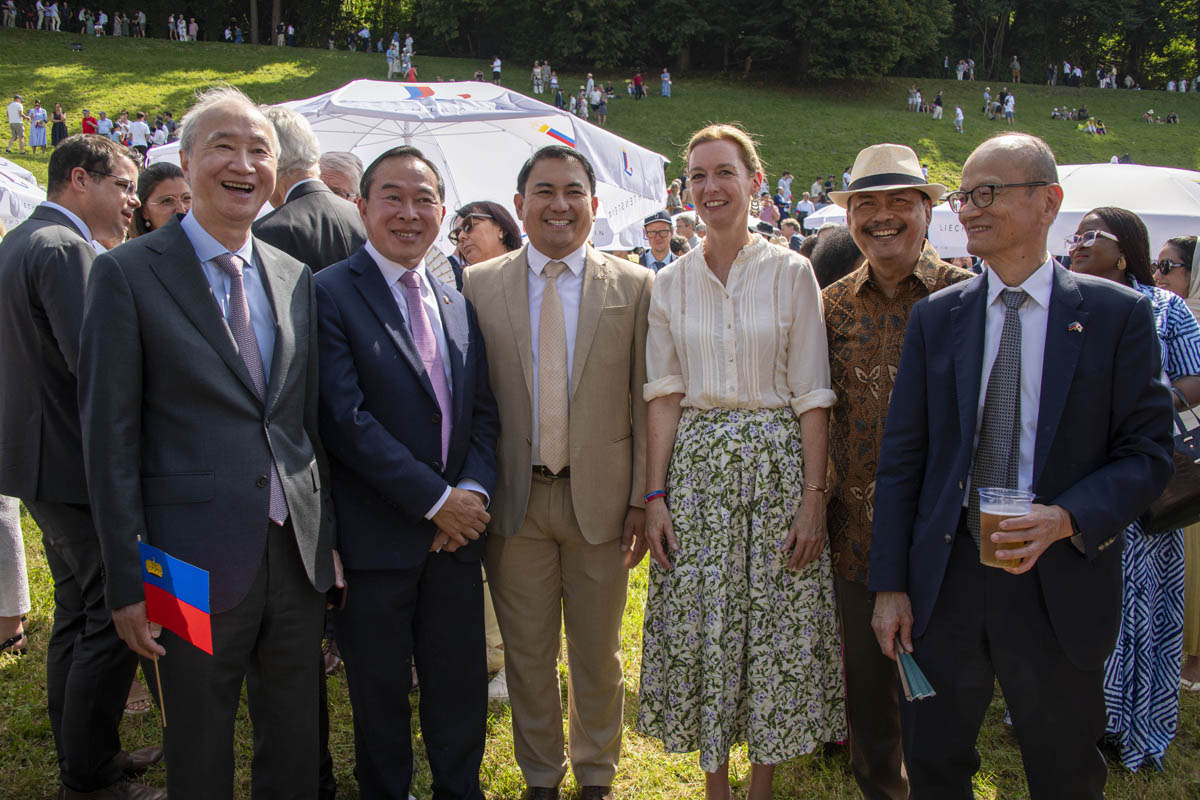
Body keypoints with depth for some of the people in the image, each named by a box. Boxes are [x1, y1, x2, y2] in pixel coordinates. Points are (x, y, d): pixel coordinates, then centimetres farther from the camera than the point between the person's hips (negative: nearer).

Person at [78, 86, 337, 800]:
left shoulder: (296, 279, 9)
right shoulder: (128, 274, -6)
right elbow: (110, 437, -8)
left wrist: (332, 541, 11)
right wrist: (127, 579, -10)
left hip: (297, 553, 4)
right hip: (197, 562, -4)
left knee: (296, 742, 17)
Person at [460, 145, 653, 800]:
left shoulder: (634, 287, -1)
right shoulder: (478, 285, 1)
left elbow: (646, 401, -1)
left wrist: (642, 499, -4)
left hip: (601, 497, 0)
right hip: (514, 499, 1)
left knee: (598, 654, 14)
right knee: (527, 654, 13)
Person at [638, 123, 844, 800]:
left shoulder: (792, 273, -1)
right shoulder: (672, 282, 6)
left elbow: (812, 396, -3)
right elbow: (665, 395, 4)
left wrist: (814, 496, -9)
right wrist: (655, 495, -3)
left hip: (776, 463, -1)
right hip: (697, 467, 2)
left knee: (776, 627, 4)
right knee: (701, 627, 6)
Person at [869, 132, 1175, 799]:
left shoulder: (1115, 313, -2)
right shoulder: (935, 317, 5)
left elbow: (1148, 451, -3)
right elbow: (901, 457, 4)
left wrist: (1068, 518, -22)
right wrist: (889, 585, -1)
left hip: (1062, 585, -2)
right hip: (944, 575, 2)